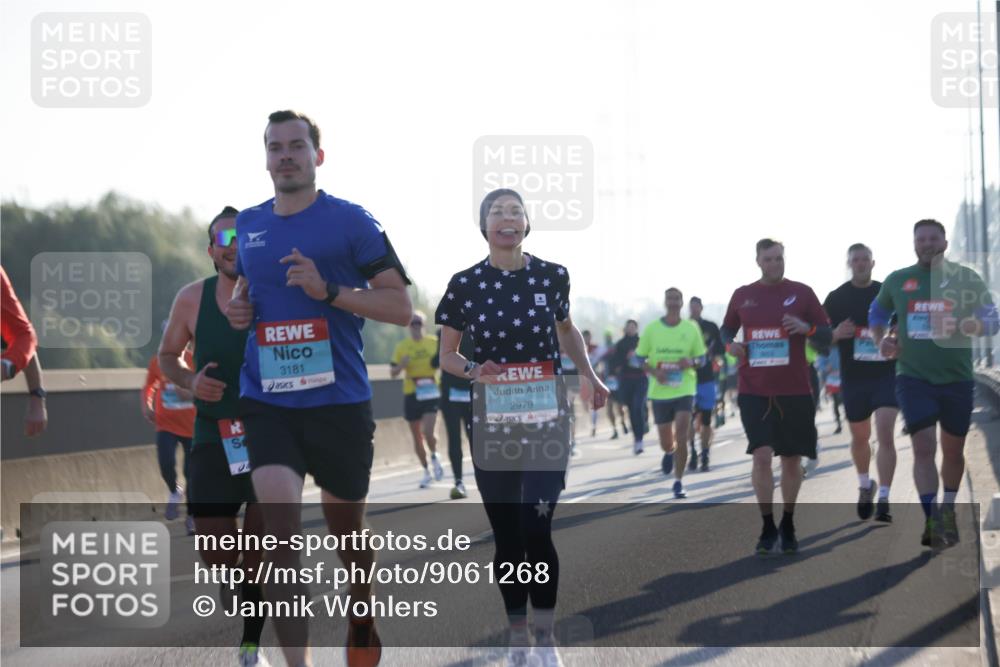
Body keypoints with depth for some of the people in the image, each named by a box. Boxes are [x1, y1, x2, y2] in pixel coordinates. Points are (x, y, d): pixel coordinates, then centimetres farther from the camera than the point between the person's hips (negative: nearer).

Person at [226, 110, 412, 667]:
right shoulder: (247, 226, 10)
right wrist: (238, 308, 5)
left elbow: (401, 307, -8)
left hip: (340, 401, -2)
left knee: (347, 531, 14)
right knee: (282, 529, -16)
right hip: (267, 401, 2)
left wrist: (328, 290, -21)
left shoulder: (351, 221, -5)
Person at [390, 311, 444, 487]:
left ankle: (434, 457, 14)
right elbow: (393, 372, 3)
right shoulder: (401, 347, 3)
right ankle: (426, 472, 22)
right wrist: (402, 365, -17)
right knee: (417, 437, 8)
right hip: (411, 394, 2)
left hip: (431, 393, -2)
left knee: (428, 431, -17)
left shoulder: (434, 342, 3)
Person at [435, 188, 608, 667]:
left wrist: (588, 377, 4)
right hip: (492, 418, 1)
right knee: (506, 534, 4)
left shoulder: (552, 277, 1)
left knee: (537, 530, -9)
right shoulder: (465, 284, -1)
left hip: (546, 415, -1)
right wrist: (473, 371, -15)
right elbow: (447, 356, 7)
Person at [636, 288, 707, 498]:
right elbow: (640, 358, 6)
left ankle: (678, 482, -3)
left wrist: (691, 362, -14)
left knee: (681, 439, -13)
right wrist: (654, 371, -13)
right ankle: (669, 452, 46)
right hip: (659, 391, 1)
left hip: (684, 390, -1)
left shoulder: (692, 328, 1)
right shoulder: (652, 328, 1)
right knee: (666, 443, 10)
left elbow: (701, 358, 9)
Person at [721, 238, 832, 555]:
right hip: (754, 390, 0)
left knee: (792, 459, 8)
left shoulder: (802, 293, 2)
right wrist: (730, 344, -2)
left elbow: (826, 336, 4)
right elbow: (727, 329, 20)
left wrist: (807, 328, -17)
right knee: (762, 455, -12)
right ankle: (768, 527, -3)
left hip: (795, 390, 0)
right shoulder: (742, 295, 6)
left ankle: (788, 525, 24)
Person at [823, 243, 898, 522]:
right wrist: (836, 334, -15)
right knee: (860, 437, 14)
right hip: (853, 377, 2)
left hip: (887, 373, -2)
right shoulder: (836, 298, 3)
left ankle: (883, 500, -17)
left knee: (885, 434, -16)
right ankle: (865, 485, 40)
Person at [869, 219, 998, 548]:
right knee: (923, 446, -15)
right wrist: (882, 341, 3)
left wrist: (966, 326, -25)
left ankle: (947, 512, 31)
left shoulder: (966, 279, 1)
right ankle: (931, 519, -17)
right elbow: (877, 314, 23)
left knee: (953, 449, 11)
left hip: (956, 378, 1)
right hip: (913, 376, -1)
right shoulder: (897, 281, 5)